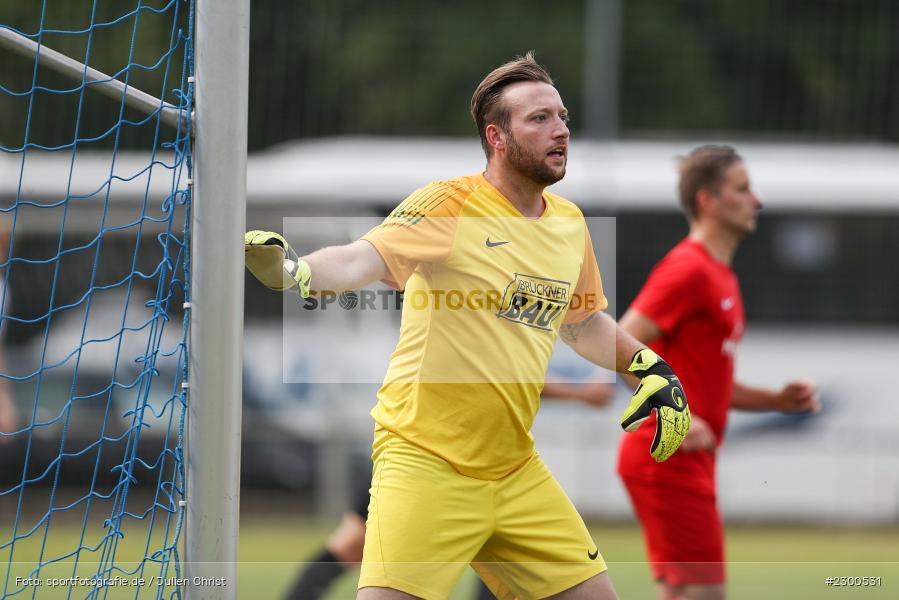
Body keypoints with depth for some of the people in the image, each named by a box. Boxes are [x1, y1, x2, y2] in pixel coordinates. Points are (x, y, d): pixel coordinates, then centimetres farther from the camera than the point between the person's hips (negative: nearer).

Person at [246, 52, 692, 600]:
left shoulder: (570, 224, 9)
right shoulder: (451, 205, -11)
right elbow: (364, 260, -27)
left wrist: (651, 368, 16)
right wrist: (295, 270, -46)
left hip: (516, 472, 7)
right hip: (425, 465, -7)